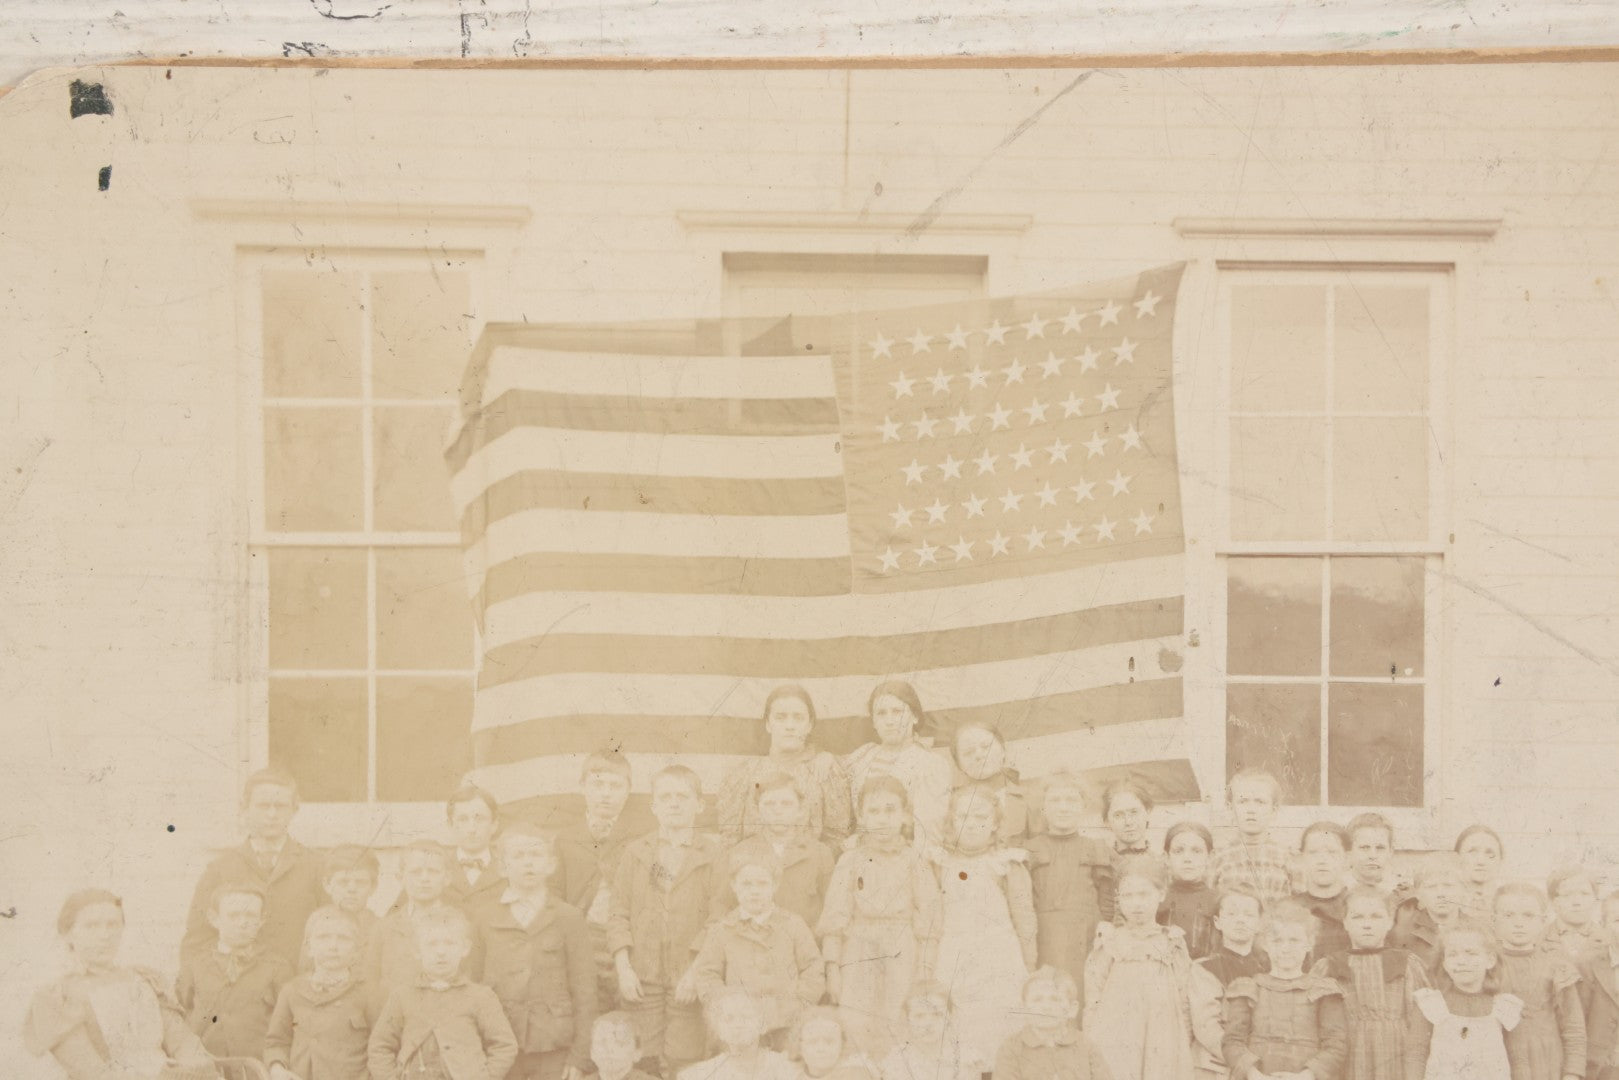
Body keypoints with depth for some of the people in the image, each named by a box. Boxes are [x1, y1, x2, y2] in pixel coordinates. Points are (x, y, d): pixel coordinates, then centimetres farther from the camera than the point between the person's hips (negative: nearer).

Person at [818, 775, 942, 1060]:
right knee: (855, 1031, -4)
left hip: (902, 960, -1)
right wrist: (832, 967, 0)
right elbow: (835, 917, 4)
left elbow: (928, 921, 2)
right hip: (859, 960, 1)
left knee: (896, 1032, -2)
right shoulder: (850, 862, 4)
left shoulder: (916, 863, 1)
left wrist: (924, 971, -1)